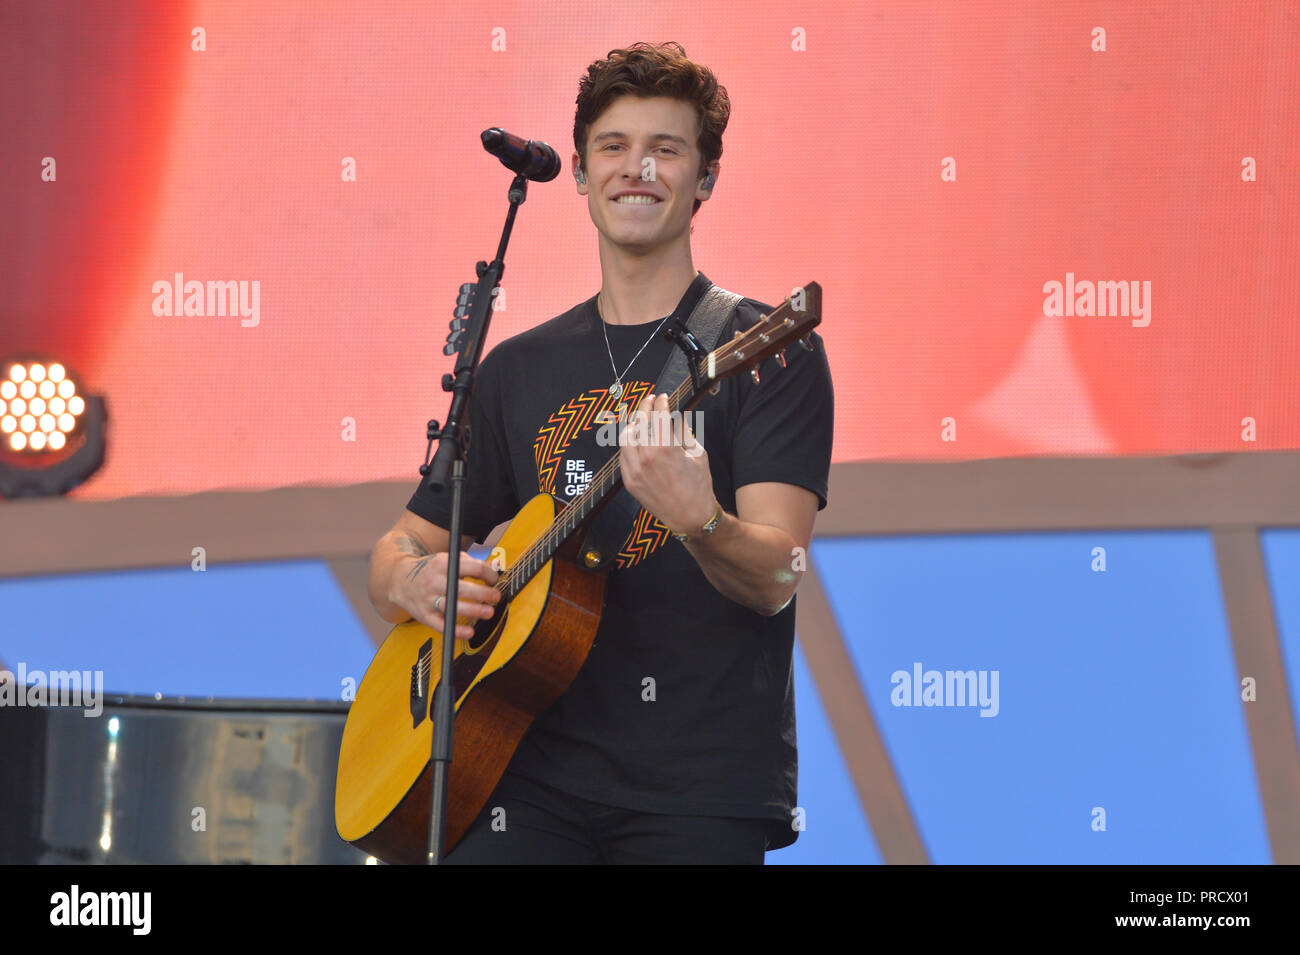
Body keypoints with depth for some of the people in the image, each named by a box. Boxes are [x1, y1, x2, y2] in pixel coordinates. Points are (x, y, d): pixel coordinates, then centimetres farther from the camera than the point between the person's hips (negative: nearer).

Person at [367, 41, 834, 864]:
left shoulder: (769, 351, 0)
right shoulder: (519, 367, 15)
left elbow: (775, 579, -11)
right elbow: (403, 545, 20)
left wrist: (698, 518, -32)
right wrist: (413, 583, -4)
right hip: (535, 775, 3)